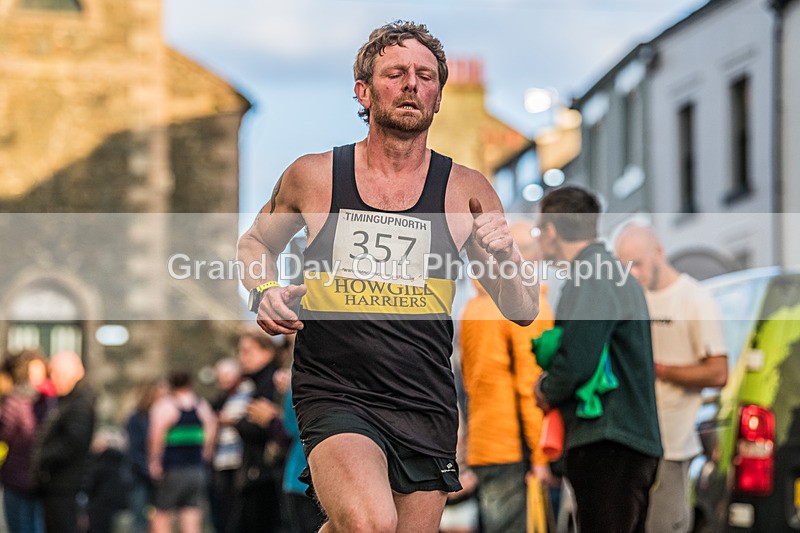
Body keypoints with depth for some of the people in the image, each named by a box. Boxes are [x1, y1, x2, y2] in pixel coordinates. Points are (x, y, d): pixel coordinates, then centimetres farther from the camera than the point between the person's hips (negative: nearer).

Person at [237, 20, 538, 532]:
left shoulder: (467, 191, 3)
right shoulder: (313, 177, 1)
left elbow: (524, 312, 7)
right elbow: (257, 242, 20)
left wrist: (503, 258, -14)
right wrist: (265, 292, -1)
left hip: (426, 409, 3)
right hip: (334, 394, -3)